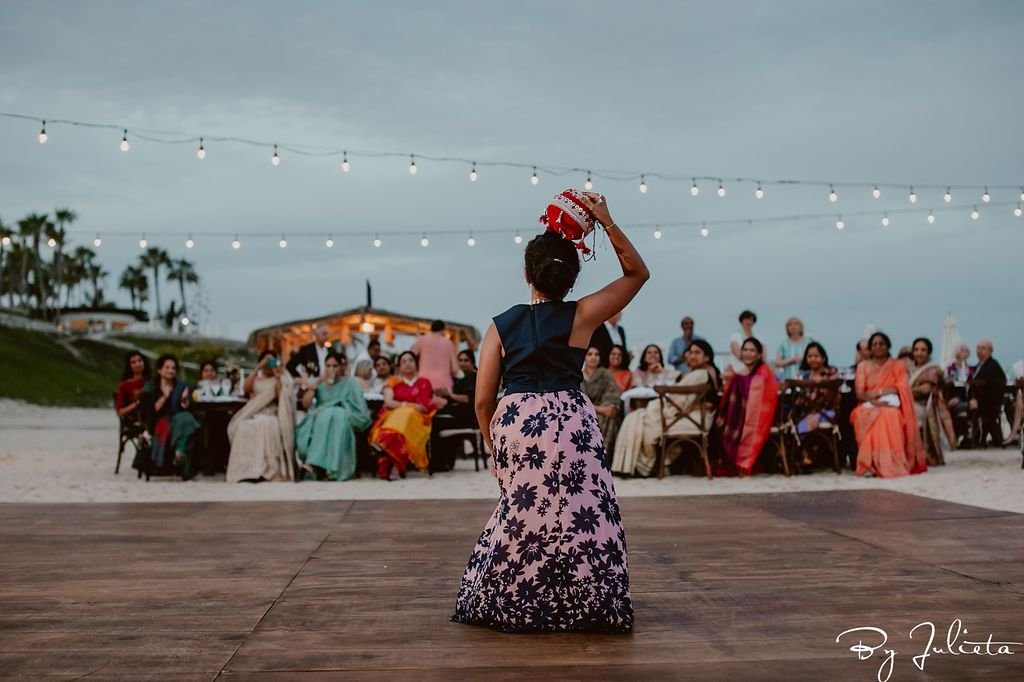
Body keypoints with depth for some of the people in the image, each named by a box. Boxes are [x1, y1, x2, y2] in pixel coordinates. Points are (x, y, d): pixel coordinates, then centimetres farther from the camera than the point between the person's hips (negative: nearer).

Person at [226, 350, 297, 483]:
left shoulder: (281, 379, 17)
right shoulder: (256, 378, 23)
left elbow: (280, 398, 0)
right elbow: (246, 388, -2)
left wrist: (277, 378, -6)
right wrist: (258, 367, -4)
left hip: (272, 416, -2)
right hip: (253, 415, 2)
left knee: (265, 426, -38)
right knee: (244, 428, -34)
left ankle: (265, 469, -41)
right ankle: (246, 469, -37)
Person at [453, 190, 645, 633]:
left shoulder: (501, 325, 4)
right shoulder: (581, 315, -1)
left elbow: (483, 400, 3)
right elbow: (638, 273, 10)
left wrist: (494, 444, 18)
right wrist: (606, 222, 5)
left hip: (514, 423, 3)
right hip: (570, 424, -3)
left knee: (524, 512, 17)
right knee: (580, 514, 8)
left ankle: (507, 604, 25)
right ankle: (584, 603, 14)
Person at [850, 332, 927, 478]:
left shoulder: (898, 364, 13)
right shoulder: (863, 366, 14)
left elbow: (902, 388, -2)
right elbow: (859, 392, 3)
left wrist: (879, 392, -12)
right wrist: (873, 401, -17)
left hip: (891, 405, -1)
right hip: (869, 406, 1)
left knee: (889, 416, -39)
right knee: (862, 416, -37)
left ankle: (891, 463, -38)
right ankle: (869, 464, -37)